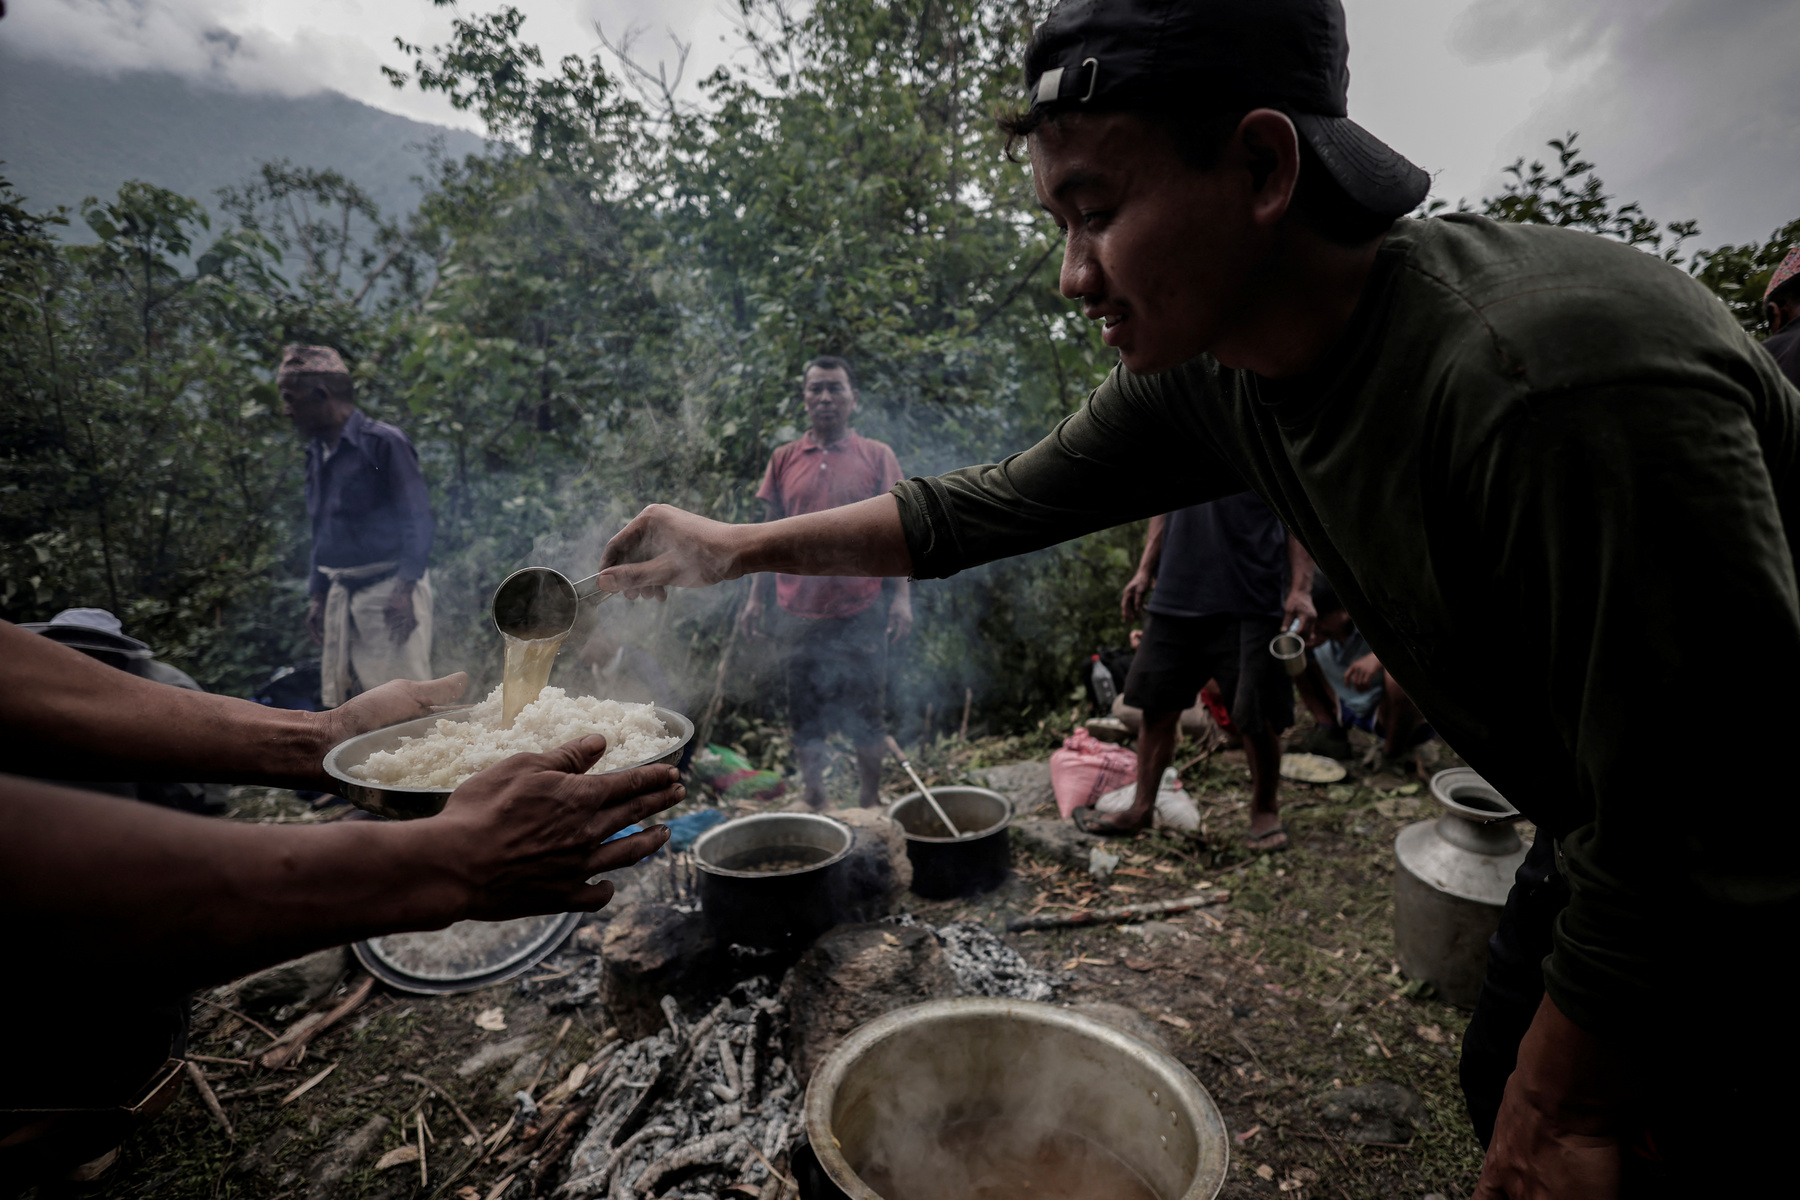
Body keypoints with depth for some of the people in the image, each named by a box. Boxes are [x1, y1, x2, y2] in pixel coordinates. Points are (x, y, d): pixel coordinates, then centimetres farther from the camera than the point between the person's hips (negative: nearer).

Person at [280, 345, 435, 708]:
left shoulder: (382, 442, -7)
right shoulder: (317, 454, 17)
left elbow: (417, 518, -12)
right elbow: (321, 532, 24)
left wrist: (404, 588, -19)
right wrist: (316, 595, 18)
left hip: (389, 588, -8)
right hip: (341, 592, 8)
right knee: (338, 699, 8)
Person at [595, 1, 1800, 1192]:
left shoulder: (1571, 381, -38)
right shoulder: (1200, 370, -15)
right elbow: (990, 508, -5)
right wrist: (736, 546, -3)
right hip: (1601, 841, 6)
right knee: (1504, 1090, 19)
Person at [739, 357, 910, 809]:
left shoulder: (877, 456, 3)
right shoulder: (783, 459, 8)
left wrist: (902, 596, -8)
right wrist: (756, 596, 6)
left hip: (861, 610, -2)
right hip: (800, 612, 2)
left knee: (866, 717, 6)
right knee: (806, 718, 9)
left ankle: (871, 802, 24)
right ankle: (814, 804, 25)